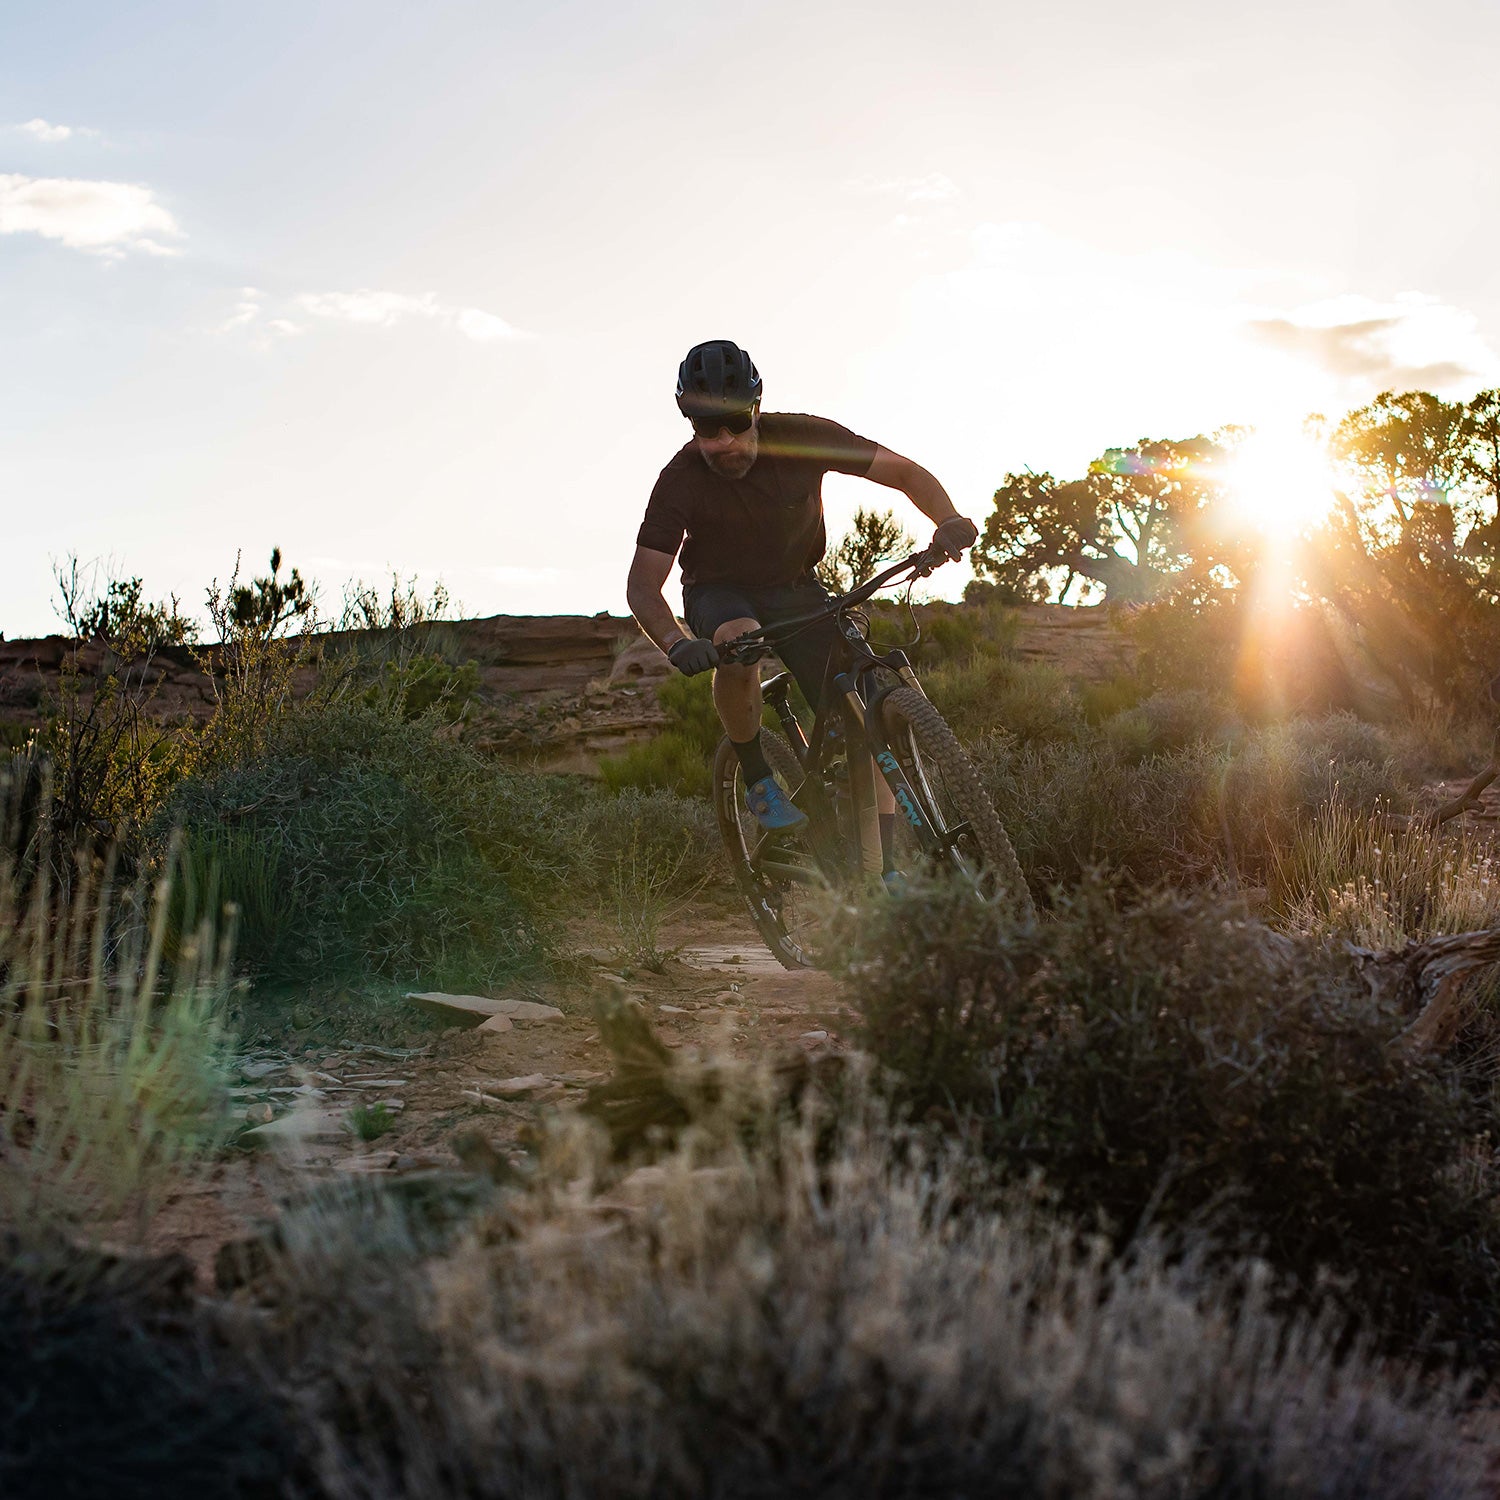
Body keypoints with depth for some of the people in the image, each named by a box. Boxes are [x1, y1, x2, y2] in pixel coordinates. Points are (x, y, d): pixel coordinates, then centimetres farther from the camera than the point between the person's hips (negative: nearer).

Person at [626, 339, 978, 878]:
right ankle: (757, 778, -17)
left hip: (795, 589, 2)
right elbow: (643, 584, -25)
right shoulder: (682, 481, -24)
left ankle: (885, 870, -10)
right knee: (737, 643, -39)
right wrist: (677, 642, -46)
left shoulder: (801, 438, -22)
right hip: (720, 594, -2)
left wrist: (947, 519, -37)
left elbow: (905, 473, -17)